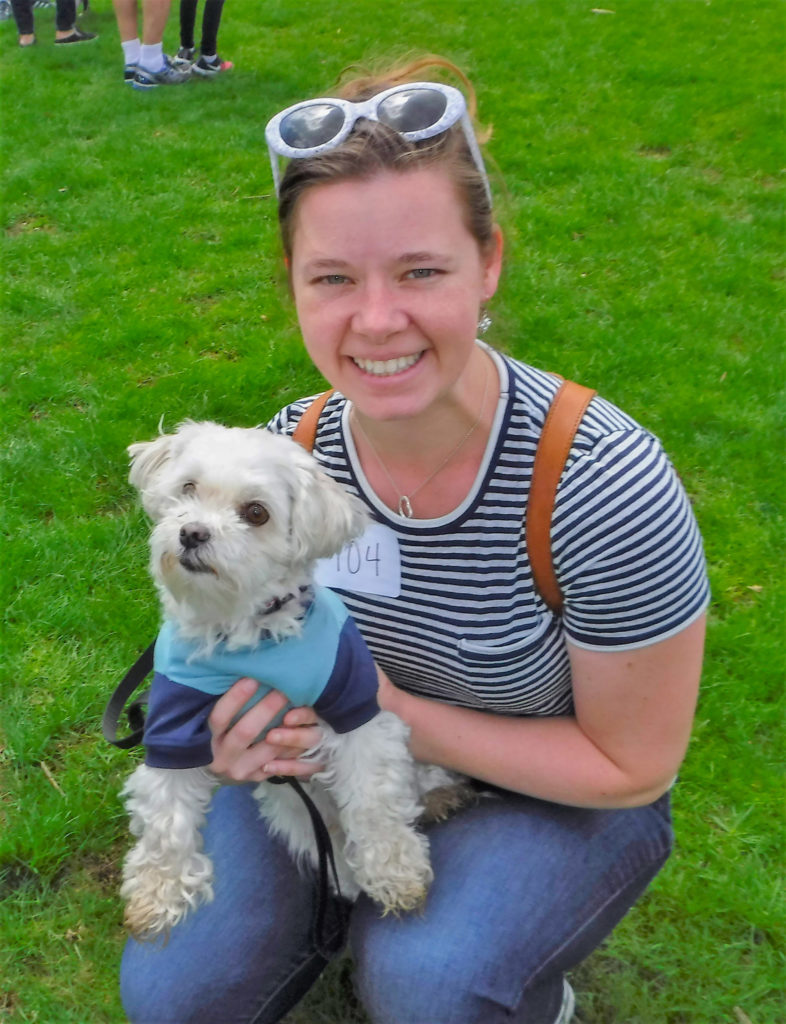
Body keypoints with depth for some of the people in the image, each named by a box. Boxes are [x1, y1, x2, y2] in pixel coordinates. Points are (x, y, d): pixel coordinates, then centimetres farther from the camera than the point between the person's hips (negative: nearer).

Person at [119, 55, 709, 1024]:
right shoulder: (286, 454, -17)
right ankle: (353, 903, 21)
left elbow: (631, 766, -18)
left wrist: (400, 716, -26)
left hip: (559, 798, -3)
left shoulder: (605, 487, -30)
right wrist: (249, 718, -22)